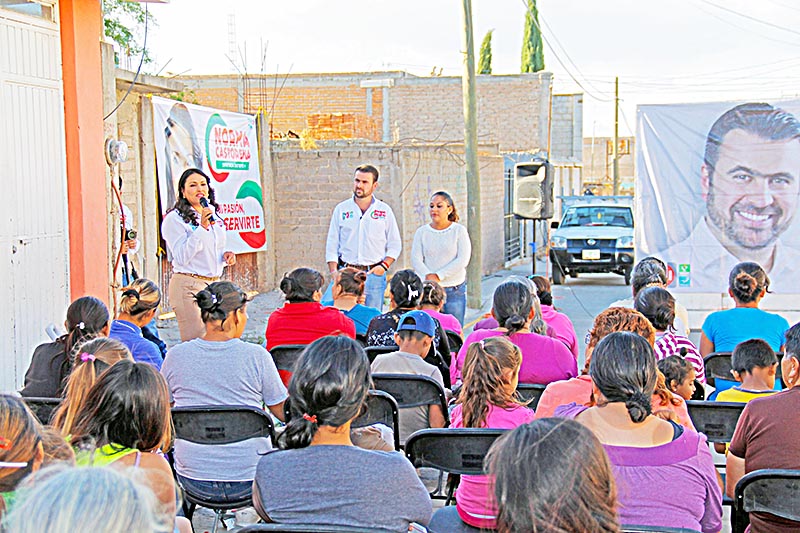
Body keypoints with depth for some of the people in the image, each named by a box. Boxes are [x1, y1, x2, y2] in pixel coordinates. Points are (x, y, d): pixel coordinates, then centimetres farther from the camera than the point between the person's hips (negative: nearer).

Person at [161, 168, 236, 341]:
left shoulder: (214, 217, 16)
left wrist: (226, 255, 5)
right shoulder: (175, 219, -6)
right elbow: (182, 257, -15)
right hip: (188, 286, -7)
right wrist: (202, 228, -20)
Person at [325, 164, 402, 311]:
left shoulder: (385, 210, 7)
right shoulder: (341, 209, 9)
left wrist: (384, 266, -4)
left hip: (374, 273, 0)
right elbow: (332, 245, 9)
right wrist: (334, 273, -2)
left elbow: (395, 245, 11)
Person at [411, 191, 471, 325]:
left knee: (454, 333, 1)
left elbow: (463, 260, -7)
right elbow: (416, 259, -1)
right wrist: (428, 276, -19)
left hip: (455, 291, -1)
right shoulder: (422, 232, 7)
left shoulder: (459, 231, 2)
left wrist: (438, 276, -13)